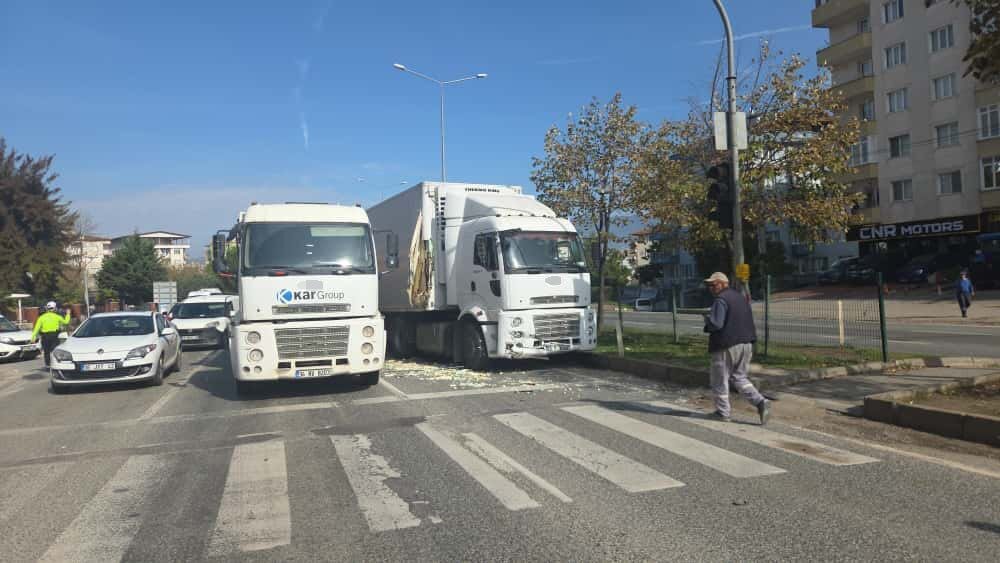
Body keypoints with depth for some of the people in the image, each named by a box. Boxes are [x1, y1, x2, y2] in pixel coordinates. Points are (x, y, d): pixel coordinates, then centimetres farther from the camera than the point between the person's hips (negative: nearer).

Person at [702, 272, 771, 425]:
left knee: (720, 379, 6)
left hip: (727, 345, -8)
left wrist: (707, 319, -5)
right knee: (739, 377, 18)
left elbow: (716, 324, -24)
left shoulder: (721, 300, -15)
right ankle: (760, 402, 2)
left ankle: (722, 412, 13)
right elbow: (748, 321, 21)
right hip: (746, 343, 8)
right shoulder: (740, 297, 14)